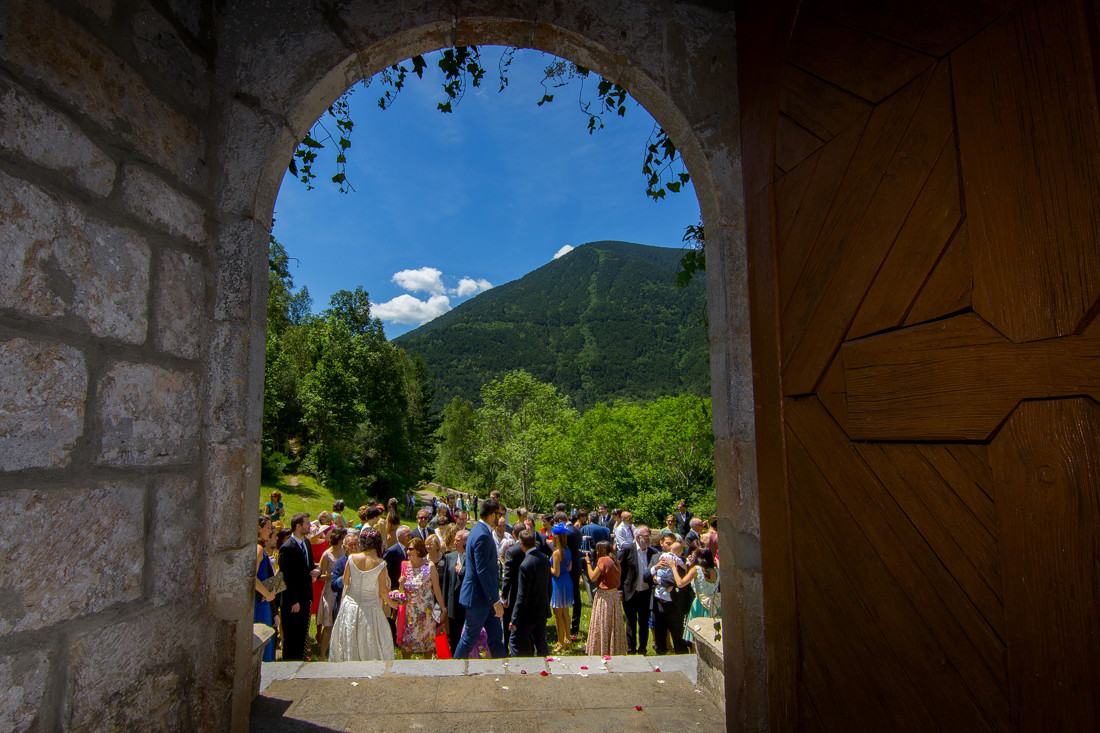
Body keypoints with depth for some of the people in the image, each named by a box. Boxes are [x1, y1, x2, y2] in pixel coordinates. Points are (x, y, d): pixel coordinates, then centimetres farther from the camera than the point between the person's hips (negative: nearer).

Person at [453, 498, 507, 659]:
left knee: (496, 636, 14)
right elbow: (482, 571, -25)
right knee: (470, 637, 6)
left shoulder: (480, 530, 10)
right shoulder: (482, 535, -23)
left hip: (486, 597, 10)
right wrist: (495, 600, -21)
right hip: (478, 597, -10)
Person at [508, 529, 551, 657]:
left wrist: (514, 620, -14)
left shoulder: (525, 565, -24)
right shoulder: (545, 559, 0)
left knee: (515, 642, 9)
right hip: (542, 612, 8)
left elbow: (522, 596, -21)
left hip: (528, 614, -7)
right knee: (541, 644, 18)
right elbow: (549, 586, 10)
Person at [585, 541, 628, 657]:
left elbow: (592, 577, -16)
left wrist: (588, 563, -5)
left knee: (602, 625, 3)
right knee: (613, 625, 15)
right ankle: (614, 651, 23)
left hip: (604, 596, -8)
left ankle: (601, 652, 10)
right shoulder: (615, 561, 7)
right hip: (614, 594, 8)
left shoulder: (603, 560, -17)